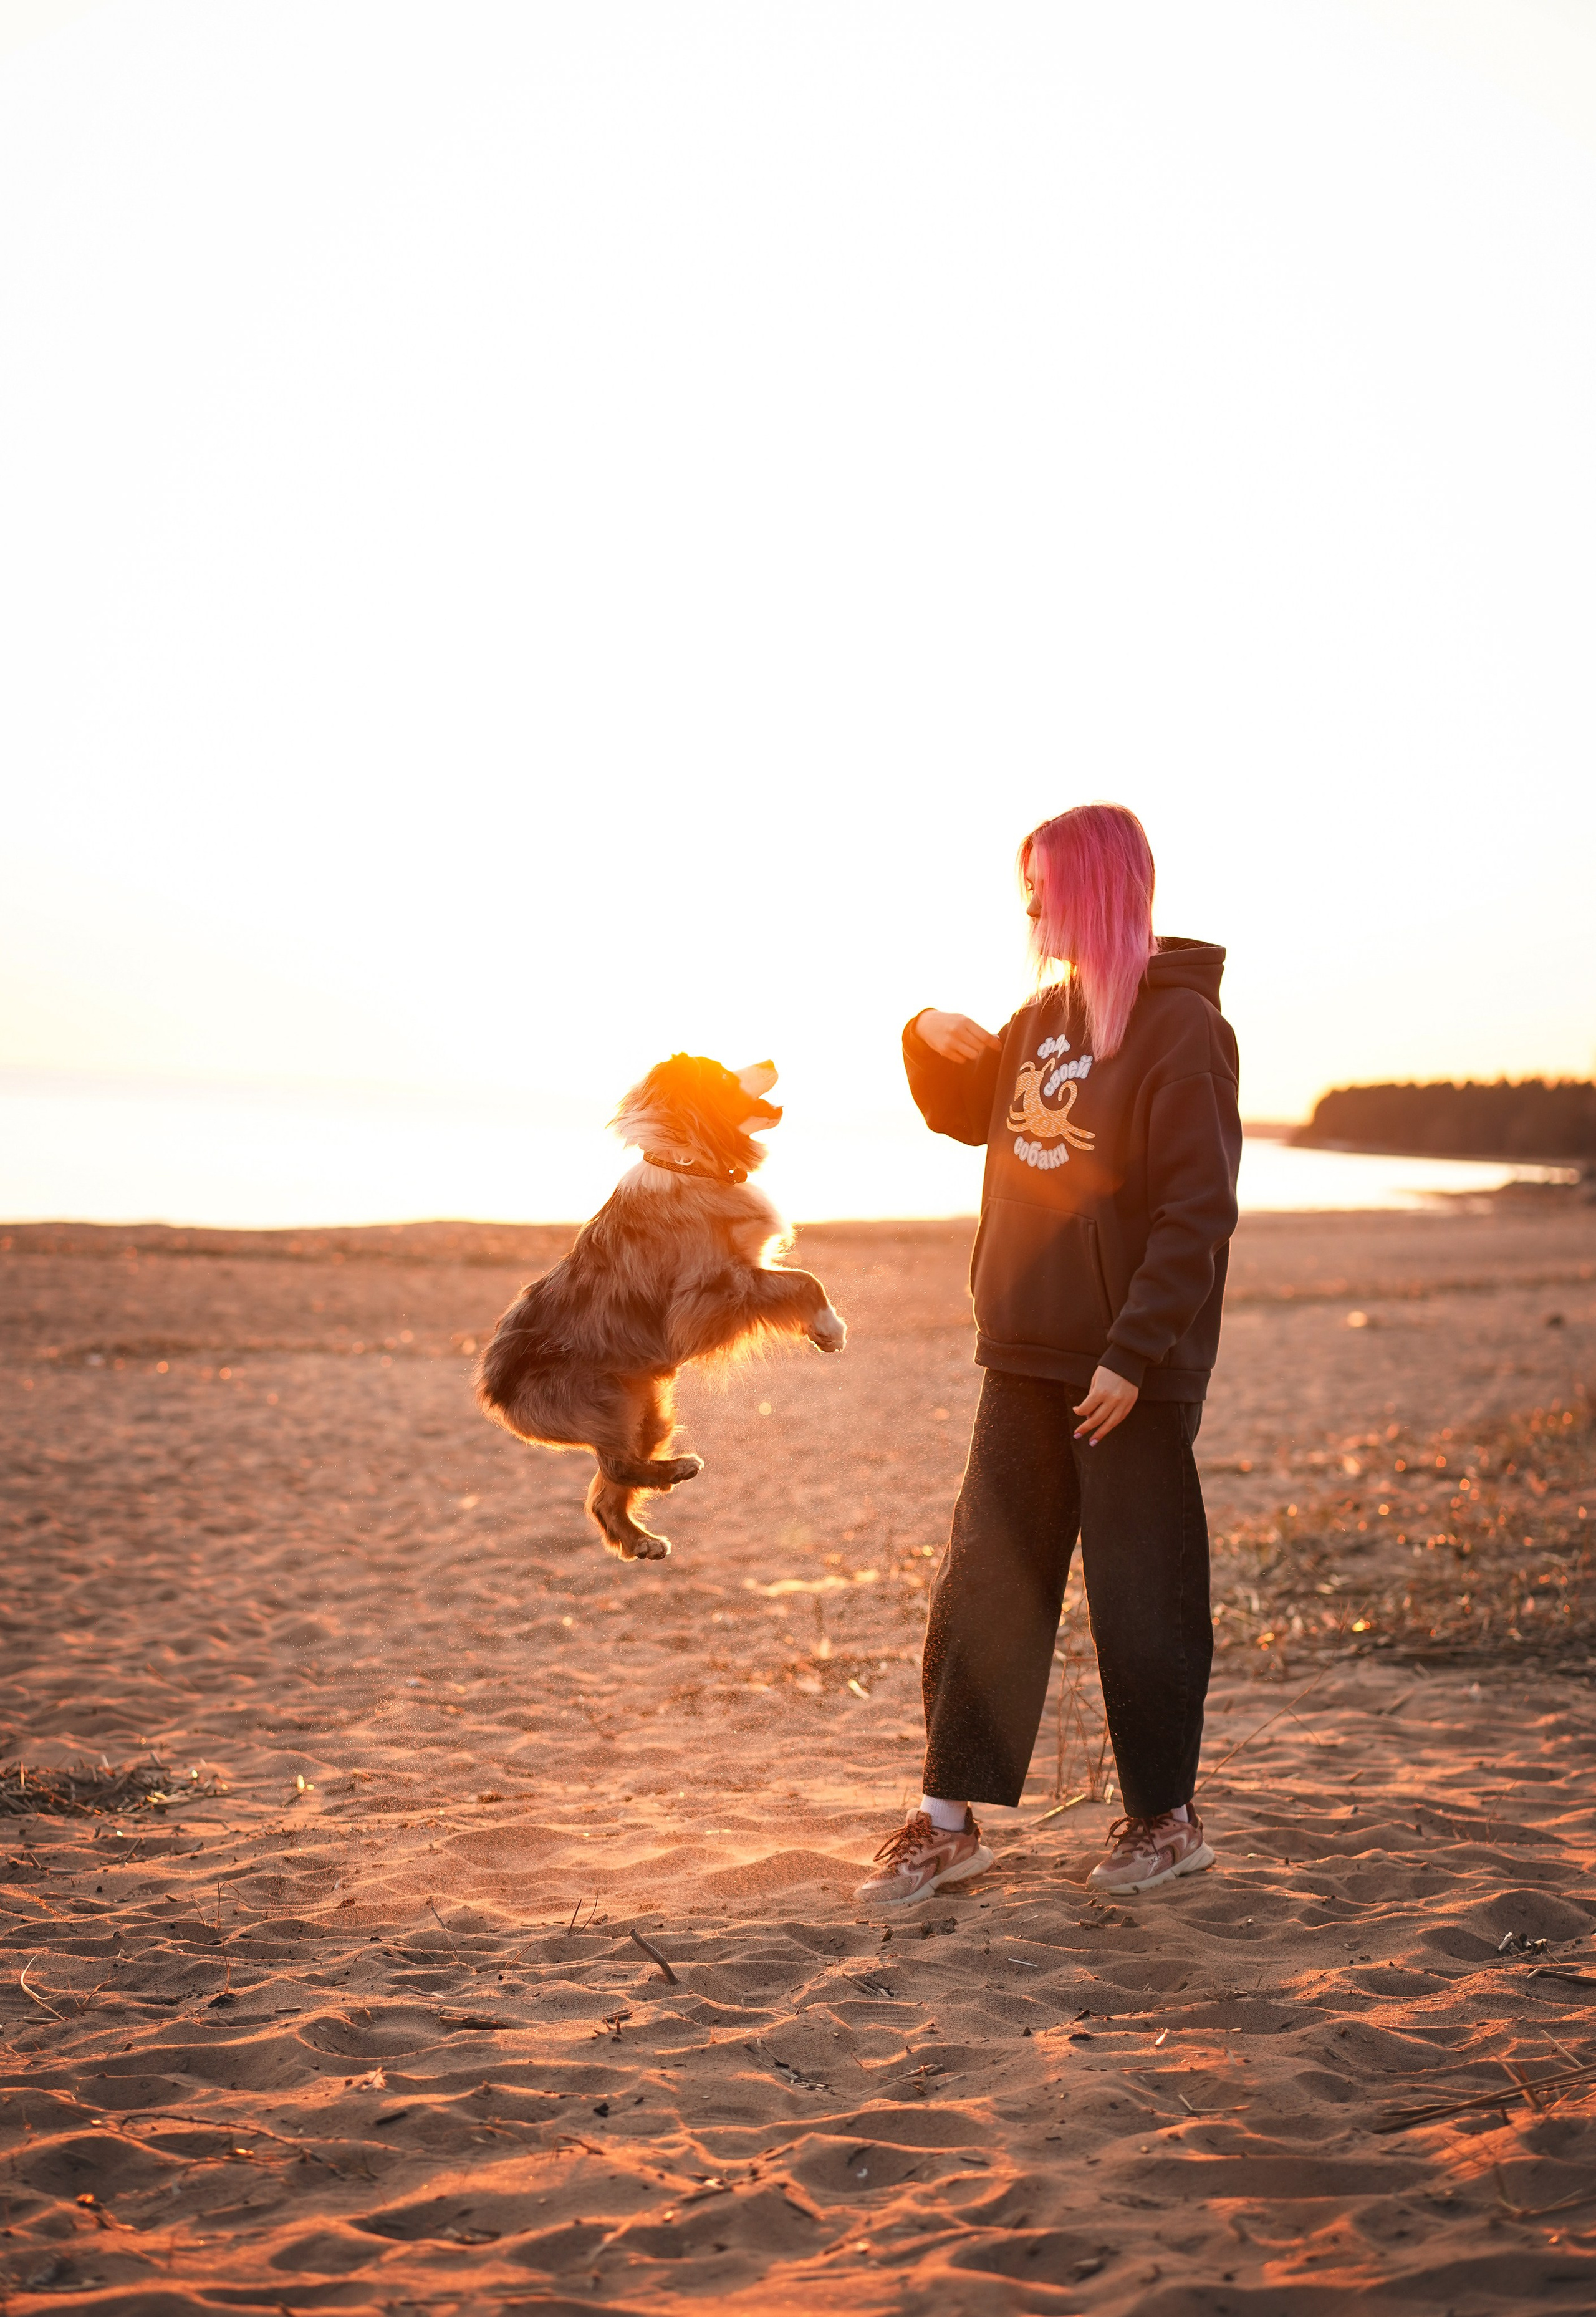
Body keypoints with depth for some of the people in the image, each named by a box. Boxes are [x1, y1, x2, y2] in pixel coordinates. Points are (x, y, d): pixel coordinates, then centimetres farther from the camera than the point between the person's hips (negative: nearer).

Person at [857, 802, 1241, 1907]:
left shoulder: (1181, 1026, -13)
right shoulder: (1046, 1015, 11)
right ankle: (949, 1822, 15)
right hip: (1028, 1357, 7)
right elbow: (971, 1113, 27)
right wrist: (933, 1038, 5)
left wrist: (1134, 1354, -21)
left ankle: (1167, 1817, 20)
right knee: (984, 1583, 8)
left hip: (1131, 1372, -7)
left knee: (1140, 1596, 4)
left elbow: (1198, 1213, -17)